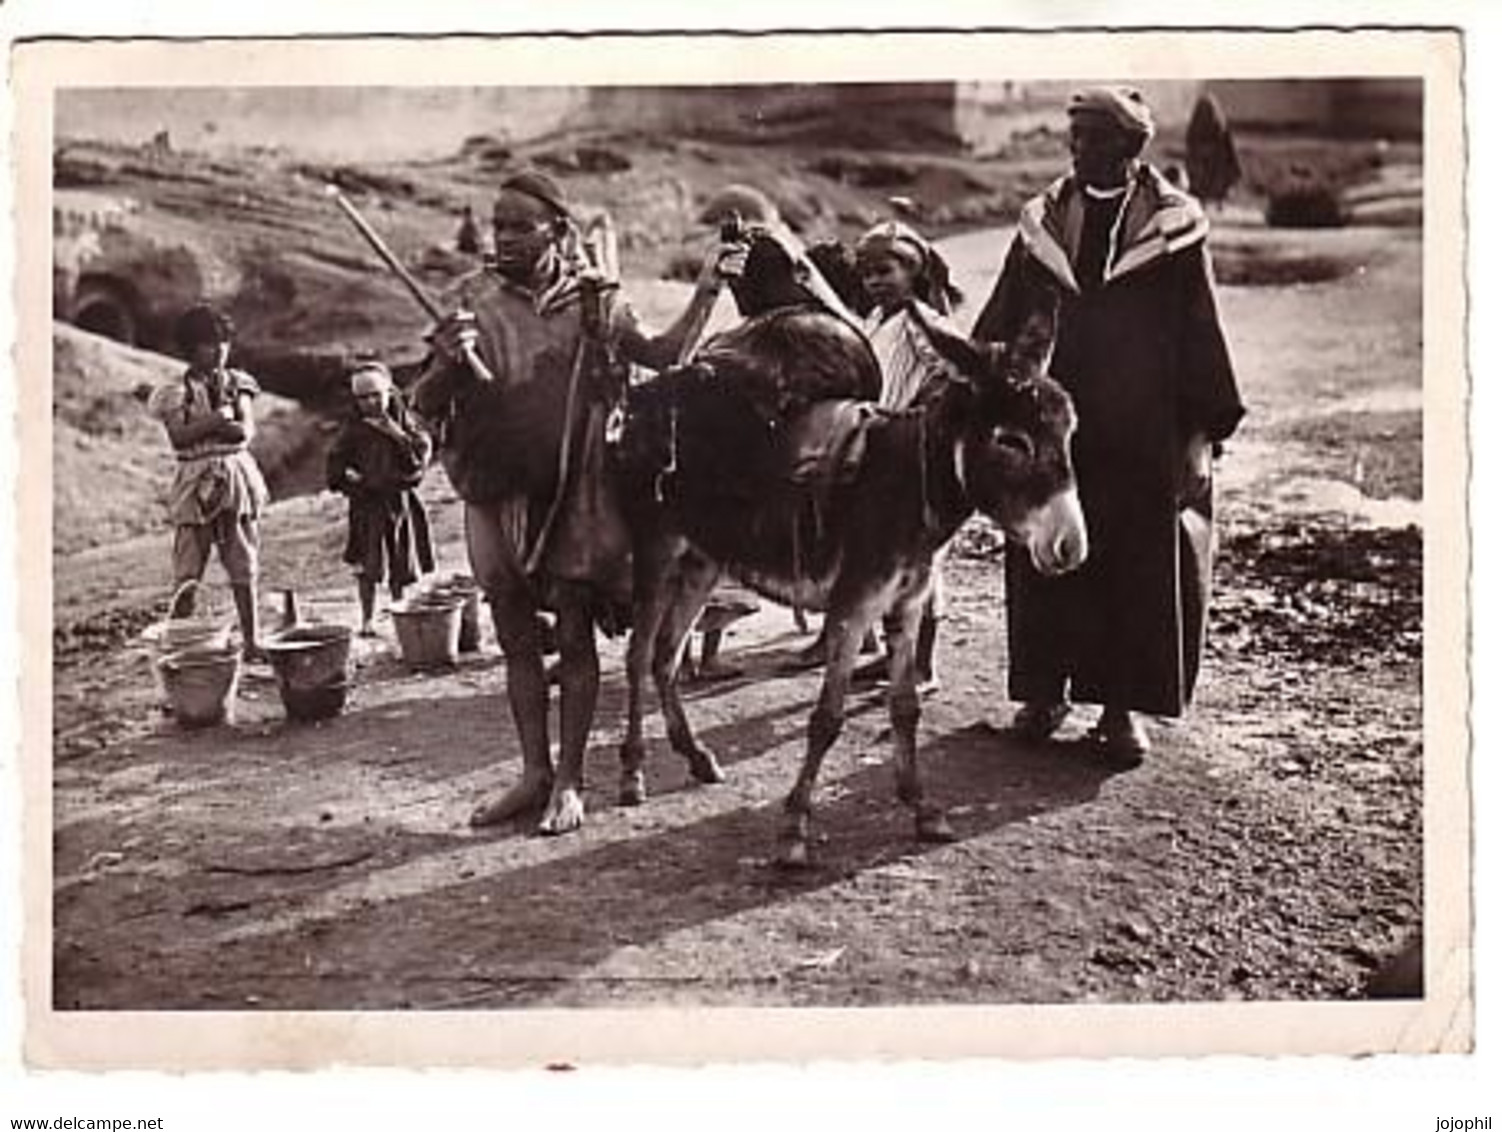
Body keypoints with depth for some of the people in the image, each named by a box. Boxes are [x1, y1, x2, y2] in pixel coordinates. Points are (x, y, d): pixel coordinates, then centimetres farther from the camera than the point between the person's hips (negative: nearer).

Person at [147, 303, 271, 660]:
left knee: (244, 566, 6)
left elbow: (247, 430, -3)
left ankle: (251, 640, 13)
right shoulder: (178, 390, 2)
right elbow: (178, 436, -12)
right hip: (197, 482, -3)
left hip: (237, 477, 3)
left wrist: (205, 426, -14)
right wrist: (217, 421, -18)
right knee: (188, 571, -3)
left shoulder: (236, 383, 10)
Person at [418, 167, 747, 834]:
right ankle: (534, 772, 22)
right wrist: (447, 362, -21)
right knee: (515, 637, 10)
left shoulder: (593, 302, 1)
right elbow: (423, 404, 0)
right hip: (497, 493, 2)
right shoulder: (476, 302, 2)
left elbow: (662, 355, 5)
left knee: (575, 637, 2)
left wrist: (705, 291, -5)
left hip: (576, 493, -2)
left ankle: (568, 782, 13)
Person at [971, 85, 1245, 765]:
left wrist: (1201, 430, -5)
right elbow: (1000, 322, 10)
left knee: (1140, 567, 3)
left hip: (1144, 435, -2)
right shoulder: (1041, 222, 8)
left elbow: (1201, 334, 0)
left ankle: (1121, 706, 13)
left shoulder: (1173, 226, 0)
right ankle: (1046, 690, 20)